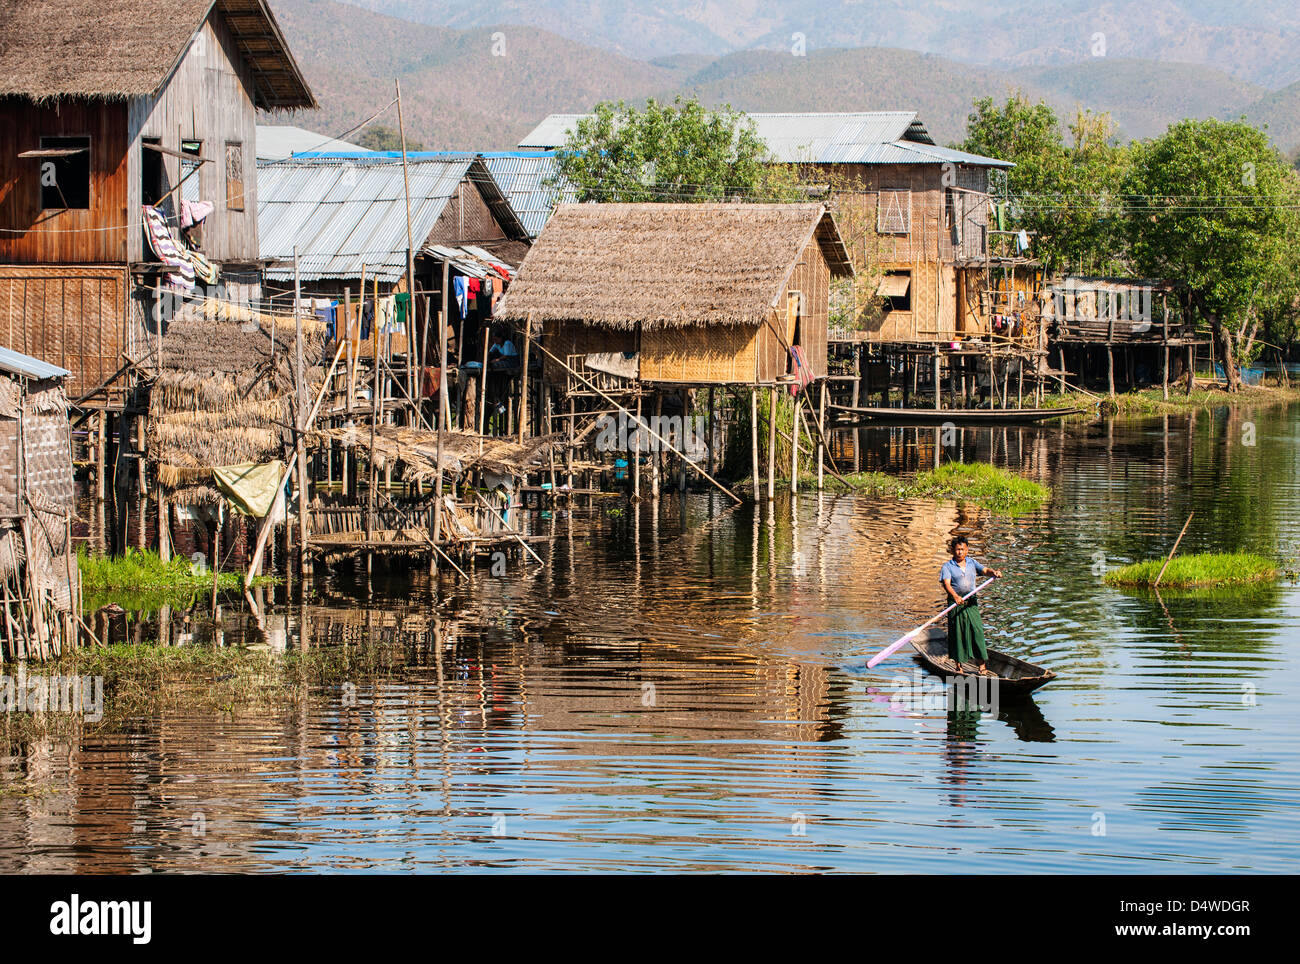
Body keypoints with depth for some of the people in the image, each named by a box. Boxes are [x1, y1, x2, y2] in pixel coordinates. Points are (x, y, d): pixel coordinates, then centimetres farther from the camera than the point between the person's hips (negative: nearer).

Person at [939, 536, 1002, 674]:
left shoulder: (972, 563, 11)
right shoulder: (948, 566, -1)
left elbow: (985, 569, -3)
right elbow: (946, 583, -16)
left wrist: (994, 572, -26)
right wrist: (955, 596, -34)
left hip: (971, 603, 2)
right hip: (956, 604, -2)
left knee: (977, 629, -8)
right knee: (958, 633, 2)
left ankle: (983, 664, -9)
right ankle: (959, 664, 13)